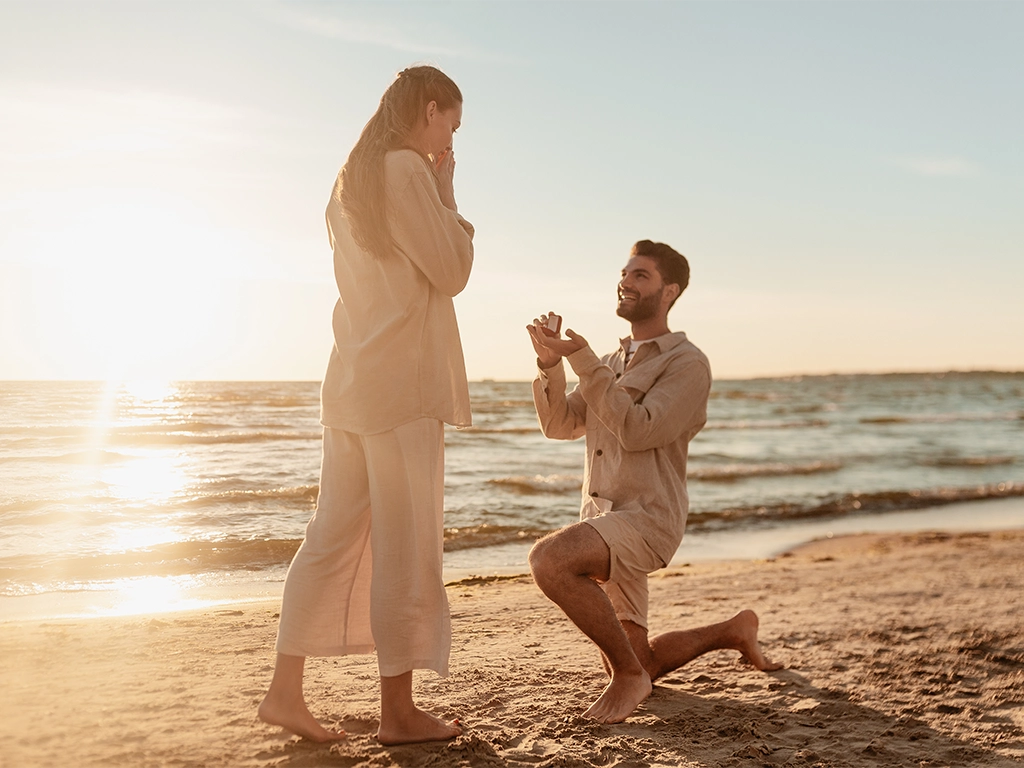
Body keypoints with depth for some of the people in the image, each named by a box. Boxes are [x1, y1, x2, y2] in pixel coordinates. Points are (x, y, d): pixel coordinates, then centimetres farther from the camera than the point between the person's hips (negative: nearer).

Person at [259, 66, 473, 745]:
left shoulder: (352, 179, 20)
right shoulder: (406, 169, -9)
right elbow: (452, 272, -8)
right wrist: (448, 191, 1)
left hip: (354, 380, 9)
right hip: (404, 382, -9)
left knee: (335, 536, 10)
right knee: (406, 545, -3)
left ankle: (286, 689, 13)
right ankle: (399, 711, 4)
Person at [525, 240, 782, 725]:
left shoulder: (688, 365, -5)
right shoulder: (613, 363, 20)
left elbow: (637, 432, -19)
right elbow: (560, 424, 9)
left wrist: (582, 361, -21)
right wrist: (549, 363, -7)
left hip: (644, 521, -8)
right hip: (601, 522, 8)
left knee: (549, 559, -35)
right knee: (635, 670, 12)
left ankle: (628, 671, -17)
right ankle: (734, 632, 35)